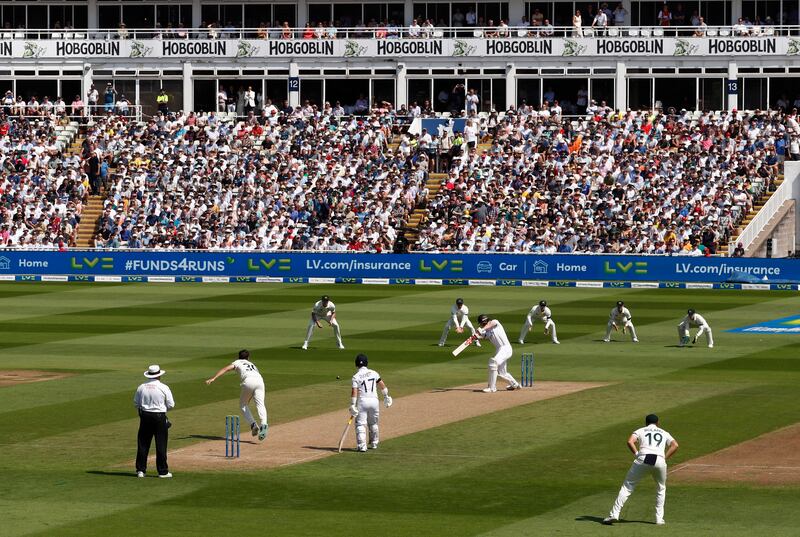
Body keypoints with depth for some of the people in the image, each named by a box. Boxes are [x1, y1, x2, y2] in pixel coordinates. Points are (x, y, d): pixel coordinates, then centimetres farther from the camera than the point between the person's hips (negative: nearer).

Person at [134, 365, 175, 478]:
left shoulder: (141, 387, 0)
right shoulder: (164, 388, -9)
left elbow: (136, 402, 7)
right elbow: (171, 405, -4)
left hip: (145, 416, 3)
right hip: (159, 417, -3)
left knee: (143, 444, 9)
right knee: (161, 444, 4)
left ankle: (140, 470, 9)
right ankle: (162, 471, 6)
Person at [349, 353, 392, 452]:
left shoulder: (356, 376, -5)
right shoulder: (374, 373, 5)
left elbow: (354, 392, -11)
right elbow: (382, 385, 8)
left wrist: (352, 406, -11)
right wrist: (386, 396, 19)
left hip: (362, 401, -4)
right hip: (374, 400, 4)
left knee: (360, 424, 0)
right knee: (373, 424, 20)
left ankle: (362, 446, -10)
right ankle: (374, 444, 28)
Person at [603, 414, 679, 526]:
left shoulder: (640, 431, 20)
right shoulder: (664, 433, 25)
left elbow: (630, 442, 1)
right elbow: (675, 445, 10)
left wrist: (636, 454, 7)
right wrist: (665, 458, 9)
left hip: (643, 459, -1)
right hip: (660, 461, 1)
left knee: (627, 486, 6)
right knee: (661, 489, 25)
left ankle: (614, 514, -5)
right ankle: (659, 518, 17)